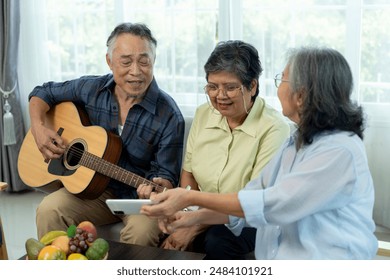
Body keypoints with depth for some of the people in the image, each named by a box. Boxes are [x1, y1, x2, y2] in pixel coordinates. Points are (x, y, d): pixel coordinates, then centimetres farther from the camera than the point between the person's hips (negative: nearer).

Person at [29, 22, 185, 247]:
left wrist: (159, 187, -37)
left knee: (142, 230, -34)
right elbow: (43, 93, 12)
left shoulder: (169, 117, -15)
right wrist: (39, 128, -7)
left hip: (139, 196, -3)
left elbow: (166, 174, -13)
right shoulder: (91, 89, -3)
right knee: (48, 210, -24)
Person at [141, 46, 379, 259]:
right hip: (275, 258, 7)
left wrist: (191, 198, -19)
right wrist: (196, 217, -3)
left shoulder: (341, 151, -18)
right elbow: (256, 193, 9)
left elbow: (272, 205, -21)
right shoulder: (299, 141, 10)